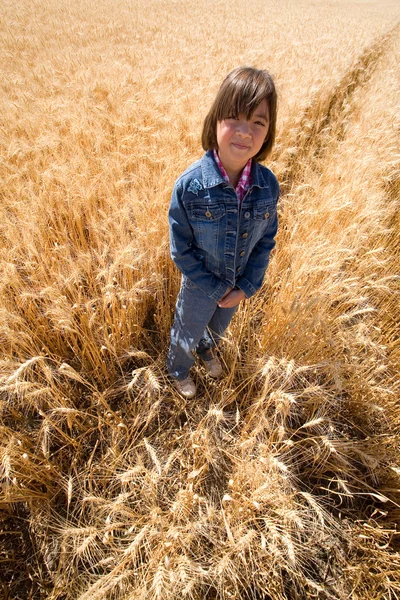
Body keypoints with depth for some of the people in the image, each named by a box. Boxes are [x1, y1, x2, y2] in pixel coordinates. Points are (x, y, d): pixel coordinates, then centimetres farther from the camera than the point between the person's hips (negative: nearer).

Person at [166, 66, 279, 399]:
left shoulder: (268, 185, -18)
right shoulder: (189, 186, -29)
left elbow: (266, 241, -6)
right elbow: (181, 250, -20)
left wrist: (246, 287, -12)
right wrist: (215, 288, -16)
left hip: (240, 286, 4)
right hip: (200, 286, -3)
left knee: (218, 327, 32)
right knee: (187, 334, 24)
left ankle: (207, 348, 68)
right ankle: (178, 370, 58)